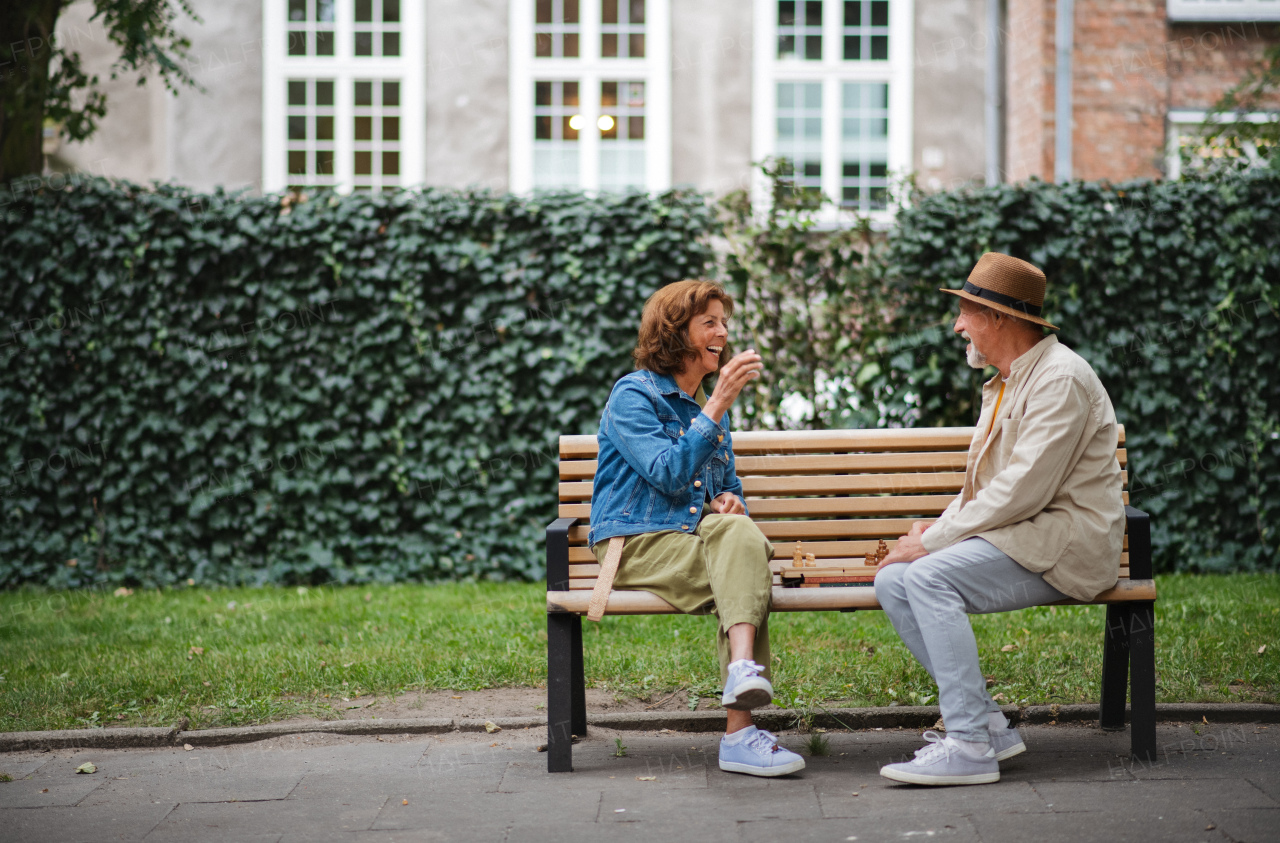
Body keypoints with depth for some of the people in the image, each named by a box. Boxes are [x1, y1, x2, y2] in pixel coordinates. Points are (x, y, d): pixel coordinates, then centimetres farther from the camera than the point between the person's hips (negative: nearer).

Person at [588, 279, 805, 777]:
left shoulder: (707, 404, 20)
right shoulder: (633, 395, -3)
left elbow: (728, 484, 28)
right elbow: (669, 474, -16)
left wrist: (729, 501, 2)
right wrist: (718, 404, -18)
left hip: (695, 536, 6)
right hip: (635, 544, -6)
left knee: (739, 534, -32)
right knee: (749, 570, -32)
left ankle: (743, 669, -47)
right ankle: (740, 733, -43)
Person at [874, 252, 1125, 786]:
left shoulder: (1060, 378, -13)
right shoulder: (1006, 384, 20)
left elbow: (1023, 489, -21)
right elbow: (984, 483, 24)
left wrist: (934, 541, -17)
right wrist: (937, 528, 3)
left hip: (1064, 542, -10)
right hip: (1016, 536, 10)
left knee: (930, 575, -29)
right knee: (892, 581, -8)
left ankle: (969, 745, -29)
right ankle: (985, 722, -8)